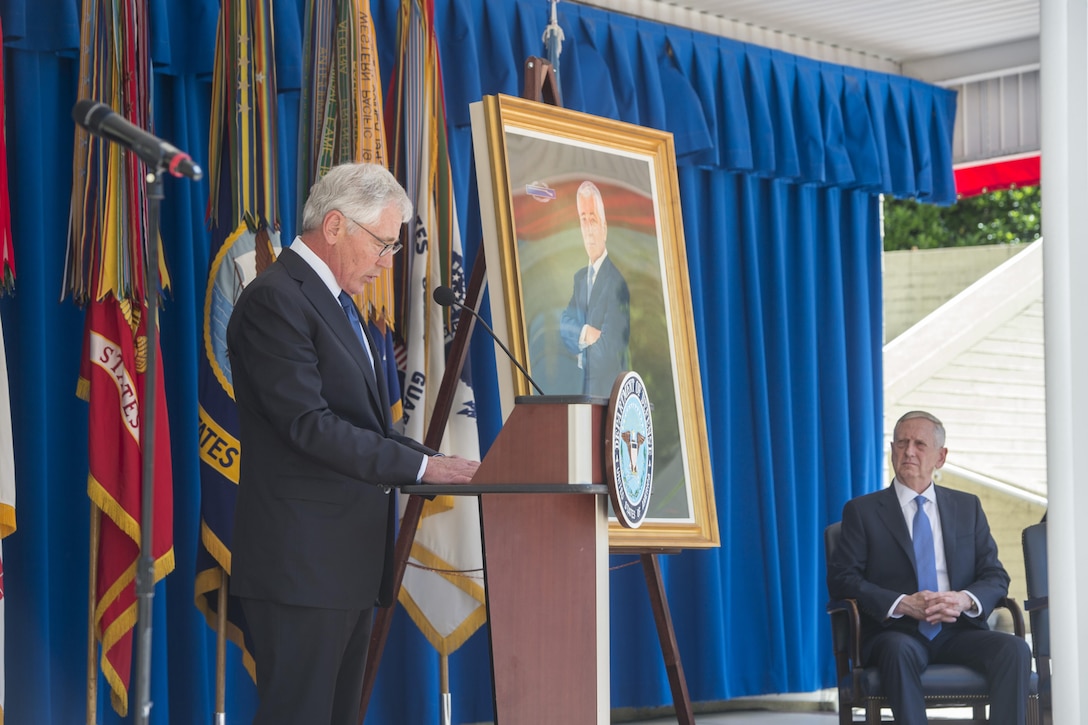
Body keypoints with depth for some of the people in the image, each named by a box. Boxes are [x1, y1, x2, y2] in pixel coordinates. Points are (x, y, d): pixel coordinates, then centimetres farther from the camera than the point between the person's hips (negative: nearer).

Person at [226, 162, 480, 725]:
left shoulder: (334, 302, 19)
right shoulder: (275, 301, -13)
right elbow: (309, 424, -21)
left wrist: (440, 462, 6)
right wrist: (422, 467, -20)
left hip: (349, 559, 10)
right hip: (302, 564, -10)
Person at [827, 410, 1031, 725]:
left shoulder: (968, 507, 18)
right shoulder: (862, 510, 9)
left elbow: (996, 577, 12)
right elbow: (841, 578, -2)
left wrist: (964, 600, -12)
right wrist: (902, 604, -16)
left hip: (958, 631, 3)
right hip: (895, 632, -3)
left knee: (1015, 649, -27)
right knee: (899, 651, -37)